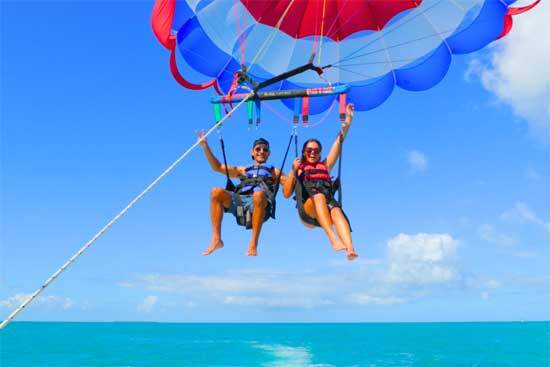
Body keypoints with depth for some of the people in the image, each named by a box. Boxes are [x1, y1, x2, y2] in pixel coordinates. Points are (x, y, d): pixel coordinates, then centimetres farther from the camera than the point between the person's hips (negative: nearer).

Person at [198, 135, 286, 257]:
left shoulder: (274, 172, 29)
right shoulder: (243, 170, 35)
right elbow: (218, 167, 27)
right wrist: (205, 147, 20)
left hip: (260, 206, -3)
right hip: (240, 202, 3)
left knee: (259, 194, -38)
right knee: (216, 192, -21)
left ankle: (253, 244, -35)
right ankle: (216, 239, -22)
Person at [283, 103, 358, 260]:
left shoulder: (325, 165, 30)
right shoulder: (298, 169, 24)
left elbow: (338, 142, 24)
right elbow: (287, 194, 10)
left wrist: (348, 119, 19)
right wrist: (293, 171, -1)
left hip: (327, 204, 2)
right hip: (307, 209, -2)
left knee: (336, 210, -34)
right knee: (319, 196, -36)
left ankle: (350, 249, -59)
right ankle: (333, 239, -55)